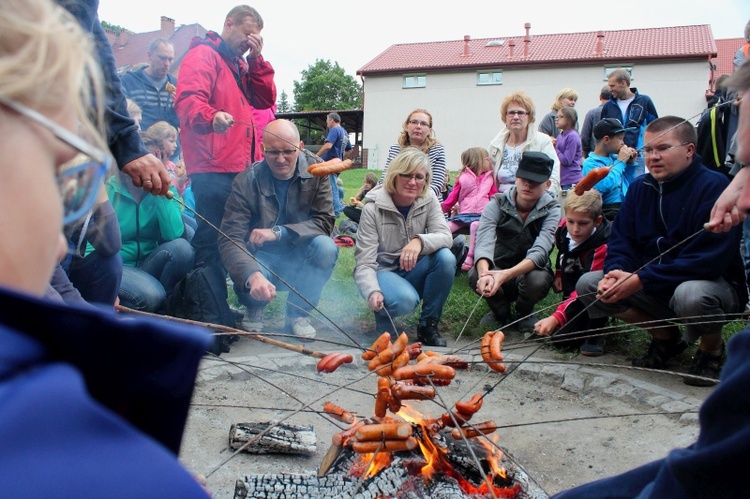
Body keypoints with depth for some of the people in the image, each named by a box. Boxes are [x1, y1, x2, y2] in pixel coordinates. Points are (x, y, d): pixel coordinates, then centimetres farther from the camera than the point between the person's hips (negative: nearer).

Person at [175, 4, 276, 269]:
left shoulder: (240, 65, 26)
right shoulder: (203, 54, -2)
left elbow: (265, 100, 15)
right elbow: (187, 99, -19)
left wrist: (256, 59, 6)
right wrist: (211, 117, -39)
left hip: (242, 170, 9)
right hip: (214, 170, -9)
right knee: (212, 243, -9)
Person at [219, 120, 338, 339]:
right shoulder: (246, 182, -17)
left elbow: (325, 221, -14)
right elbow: (229, 240, -24)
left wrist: (278, 232, -28)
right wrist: (253, 276, -45)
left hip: (301, 259, 2)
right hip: (263, 258, -2)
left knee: (326, 248, -30)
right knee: (247, 279, -34)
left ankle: (298, 313, -6)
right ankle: (254, 309, 6)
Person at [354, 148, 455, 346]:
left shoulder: (428, 200, -5)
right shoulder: (373, 209, -17)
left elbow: (445, 237, -16)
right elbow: (364, 262, -20)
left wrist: (420, 241, -39)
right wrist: (373, 292, -40)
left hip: (412, 271, 5)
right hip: (382, 271, -5)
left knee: (446, 258, -25)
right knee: (405, 300, -36)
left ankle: (428, 326, -8)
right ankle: (382, 313, 3)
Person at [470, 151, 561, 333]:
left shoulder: (551, 210, -12)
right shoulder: (498, 203, -11)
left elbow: (540, 251, -28)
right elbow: (484, 241, -28)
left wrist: (506, 275, -47)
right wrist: (484, 273, -50)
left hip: (530, 270, 0)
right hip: (498, 270, 1)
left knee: (538, 279, -35)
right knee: (475, 275, -31)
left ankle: (525, 312, 3)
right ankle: (499, 310, 3)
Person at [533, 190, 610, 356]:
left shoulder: (602, 247, -32)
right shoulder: (563, 227, -11)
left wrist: (555, 318, -46)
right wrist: (558, 274, 8)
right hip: (571, 292, 6)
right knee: (556, 335, -13)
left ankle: (595, 333, -7)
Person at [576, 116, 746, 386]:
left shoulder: (714, 186, -17)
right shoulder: (640, 187, 3)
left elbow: (709, 259, -25)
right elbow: (621, 240, 1)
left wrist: (641, 280, -30)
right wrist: (616, 272, -22)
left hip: (714, 282, -6)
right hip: (655, 288, 6)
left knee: (690, 295, -40)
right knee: (588, 284, -10)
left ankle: (712, 349, -2)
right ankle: (665, 336, 9)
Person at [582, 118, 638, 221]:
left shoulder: (614, 158, 15)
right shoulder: (590, 164, -3)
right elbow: (605, 186, -21)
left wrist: (630, 163, 13)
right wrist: (620, 161, -8)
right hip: (608, 211, -7)